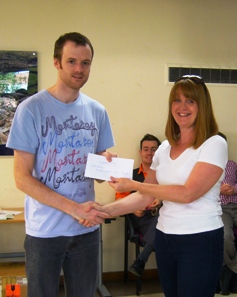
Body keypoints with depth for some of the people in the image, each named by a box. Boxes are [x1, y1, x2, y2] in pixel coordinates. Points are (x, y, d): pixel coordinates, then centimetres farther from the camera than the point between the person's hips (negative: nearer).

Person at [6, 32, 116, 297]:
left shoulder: (97, 111, 4)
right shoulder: (31, 109, -10)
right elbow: (22, 178, -13)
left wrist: (106, 162, -11)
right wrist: (75, 208, -20)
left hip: (87, 228, 4)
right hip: (44, 230, -4)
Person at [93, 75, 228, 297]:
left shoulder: (214, 144, -11)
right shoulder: (164, 148, 8)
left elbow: (188, 193, -20)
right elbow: (146, 197, 5)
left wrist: (133, 185, -19)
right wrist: (104, 210, -9)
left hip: (201, 240, -6)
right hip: (164, 237, 6)